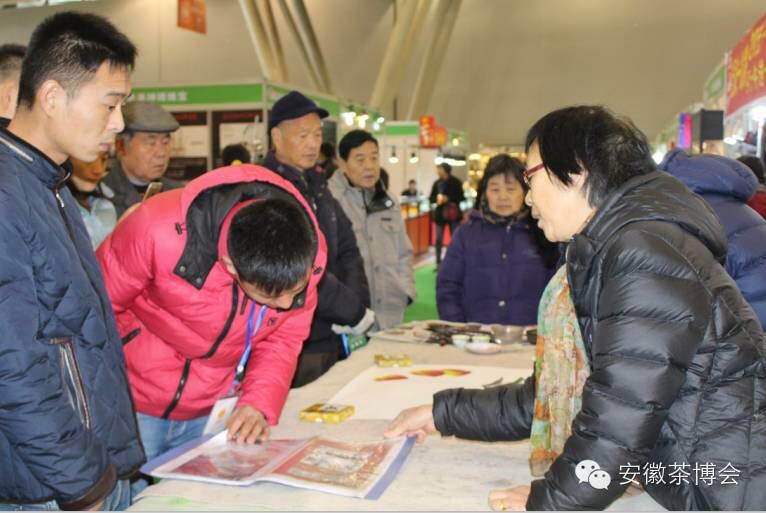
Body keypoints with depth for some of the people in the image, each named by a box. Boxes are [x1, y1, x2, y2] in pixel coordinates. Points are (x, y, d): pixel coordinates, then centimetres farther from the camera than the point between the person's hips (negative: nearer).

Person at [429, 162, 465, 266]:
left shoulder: (456, 182, -6)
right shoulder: (437, 183, 2)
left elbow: (461, 197, -6)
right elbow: (431, 198, 6)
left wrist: (448, 199, -18)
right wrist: (437, 198, -15)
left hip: (453, 215, -2)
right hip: (440, 214, 2)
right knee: (439, 239, 3)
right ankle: (438, 263, 11)